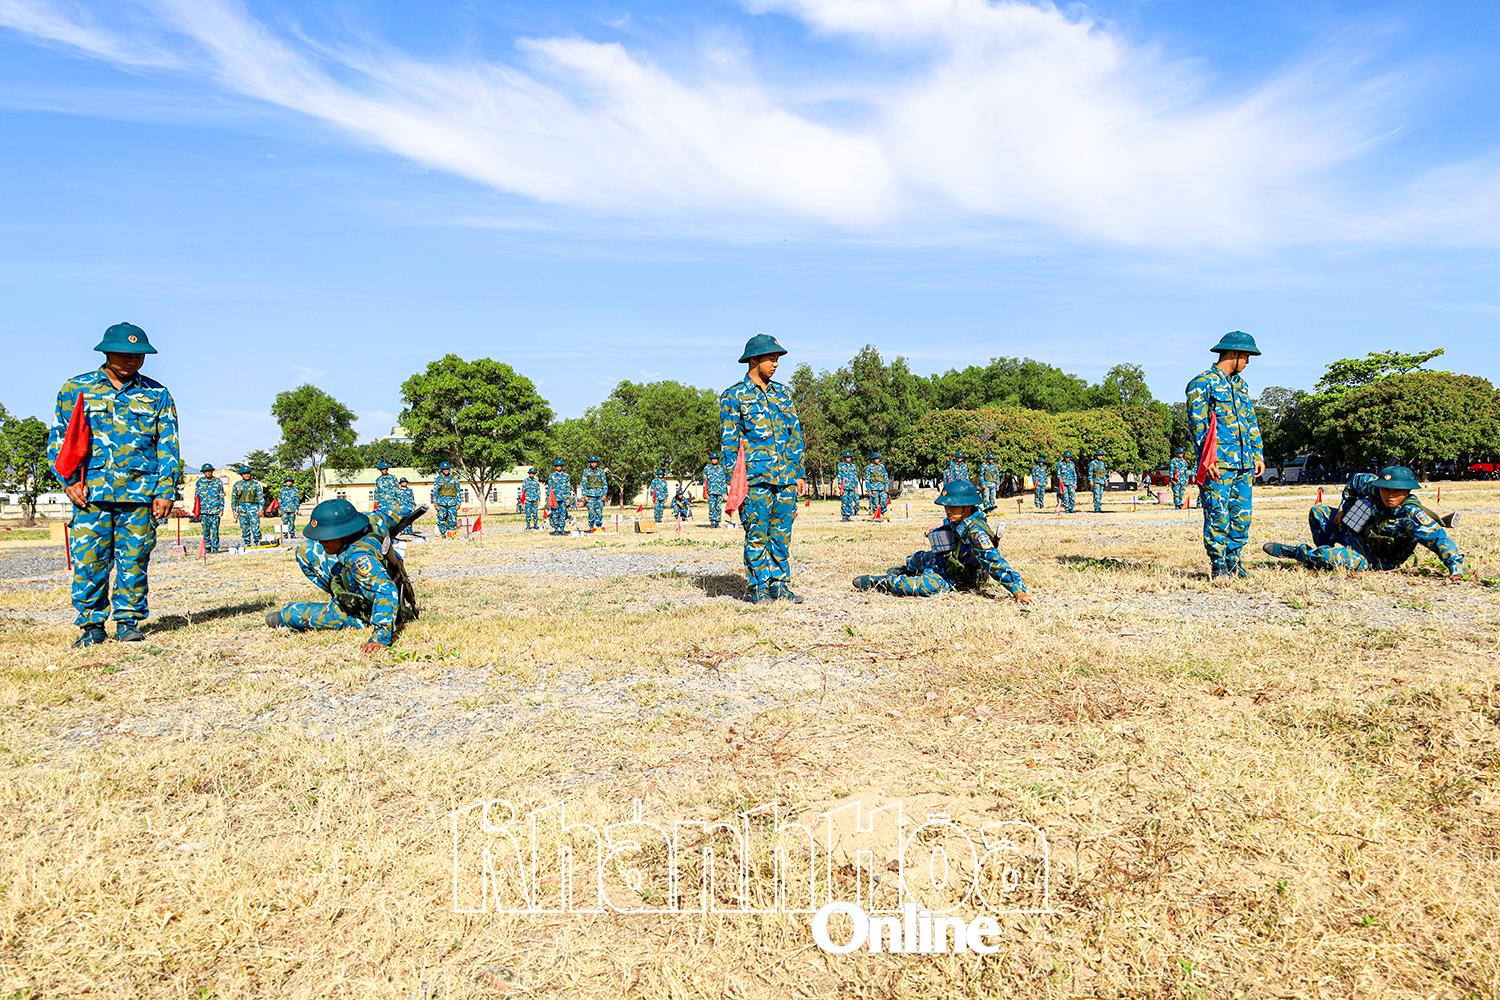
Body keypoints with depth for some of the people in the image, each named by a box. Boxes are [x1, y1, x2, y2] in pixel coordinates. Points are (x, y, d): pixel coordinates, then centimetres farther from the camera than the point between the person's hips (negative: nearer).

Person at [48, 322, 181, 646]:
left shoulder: (157, 395, 11)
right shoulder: (75, 389, 12)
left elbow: (168, 447, 9)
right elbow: (58, 438, 12)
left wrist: (165, 491, 0)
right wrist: (69, 481, -1)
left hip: (141, 494, 0)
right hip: (90, 492, 0)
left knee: (134, 559, 2)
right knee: (88, 560, -2)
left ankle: (128, 621, 13)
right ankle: (91, 624, 10)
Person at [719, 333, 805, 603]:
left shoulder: (783, 394, 16)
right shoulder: (734, 396, 0)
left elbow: (796, 435, 17)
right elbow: (729, 441, -3)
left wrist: (799, 473, 12)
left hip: (786, 477, 5)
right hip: (755, 477, -5)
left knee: (783, 532, 7)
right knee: (757, 534, -1)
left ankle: (779, 583, 16)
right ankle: (757, 586, 9)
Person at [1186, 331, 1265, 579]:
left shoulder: (1241, 386, 21)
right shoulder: (1202, 384, -3)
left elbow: (1252, 423, 24)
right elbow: (1197, 424, -10)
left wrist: (1258, 454, 16)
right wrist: (1207, 459, -16)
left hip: (1245, 464, 7)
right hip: (1218, 463, -7)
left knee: (1242, 514, 7)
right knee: (1218, 514, -6)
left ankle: (1233, 561, 18)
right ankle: (1218, 566, 1)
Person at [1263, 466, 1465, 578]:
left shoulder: (1412, 515, -32)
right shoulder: (1374, 487, -16)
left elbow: (1440, 538, -36)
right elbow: (1356, 479, 6)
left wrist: (1456, 568, -43)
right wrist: (1344, 507, 6)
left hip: (1374, 560, -7)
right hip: (1355, 534, 7)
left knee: (1332, 557, -33)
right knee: (1318, 511, 9)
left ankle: (1290, 552, -7)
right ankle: (1325, 551, 24)